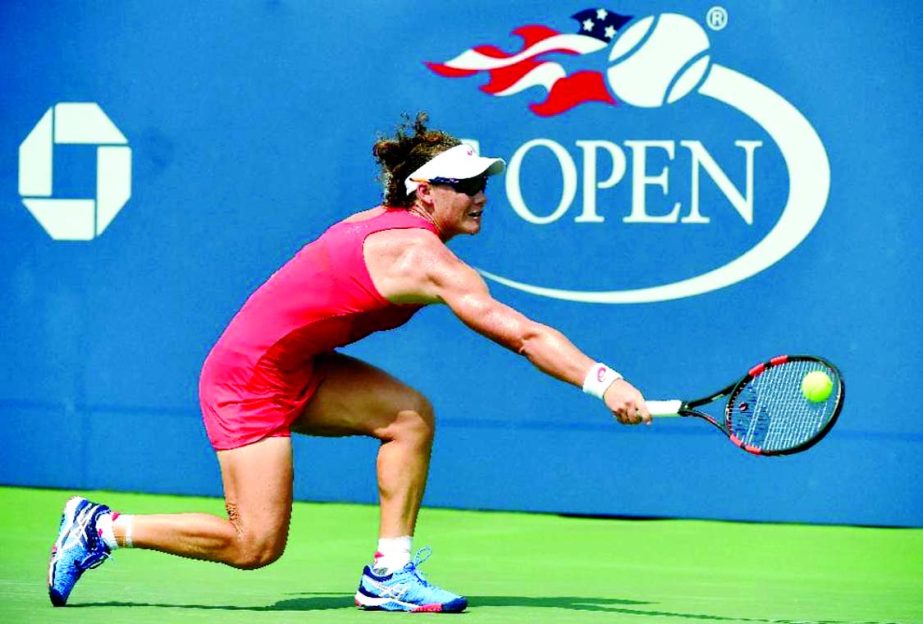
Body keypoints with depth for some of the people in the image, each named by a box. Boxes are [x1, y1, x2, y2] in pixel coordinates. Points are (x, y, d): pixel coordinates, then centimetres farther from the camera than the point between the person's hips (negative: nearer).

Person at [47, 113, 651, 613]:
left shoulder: (390, 226, 5)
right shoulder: (425, 258, -24)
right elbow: (525, 334, -30)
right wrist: (604, 382, -33)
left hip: (295, 367, 10)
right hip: (249, 376, -10)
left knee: (411, 415, -3)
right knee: (256, 545, -10)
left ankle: (389, 572, -1)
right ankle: (103, 527, 5)